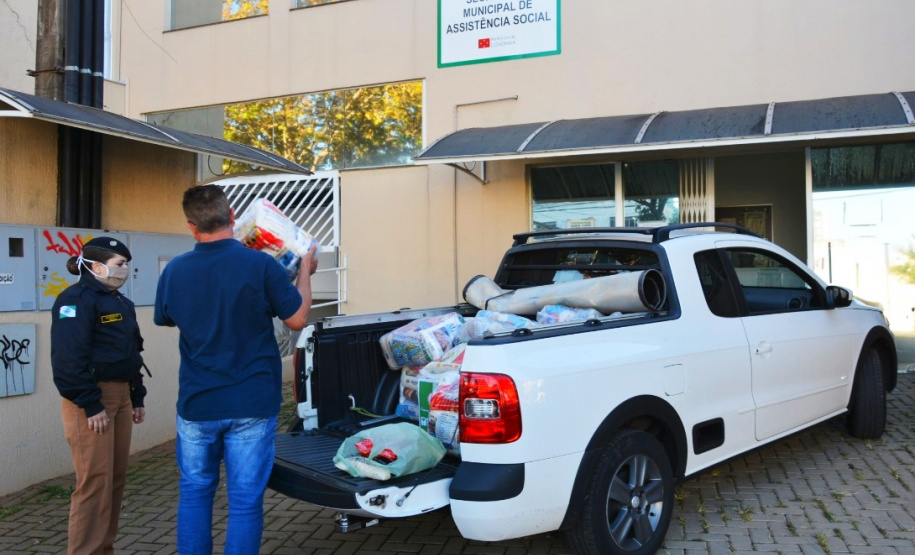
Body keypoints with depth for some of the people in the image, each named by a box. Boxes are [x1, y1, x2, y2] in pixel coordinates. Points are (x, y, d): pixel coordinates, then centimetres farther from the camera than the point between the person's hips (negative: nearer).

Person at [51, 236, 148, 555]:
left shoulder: (120, 302, 17)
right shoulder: (77, 299, -11)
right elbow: (68, 358, -20)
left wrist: (137, 398, 18)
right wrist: (90, 404, -21)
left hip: (120, 395, 9)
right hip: (92, 399, -9)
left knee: (116, 480, 13)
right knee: (95, 482, -6)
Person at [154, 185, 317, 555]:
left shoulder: (174, 271, -3)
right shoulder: (260, 265, -15)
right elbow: (297, 319, -6)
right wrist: (305, 272, 7)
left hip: (196, 403, 3)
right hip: (251, 404, -3)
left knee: (194, 491, 19)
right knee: (245, 498, 6)